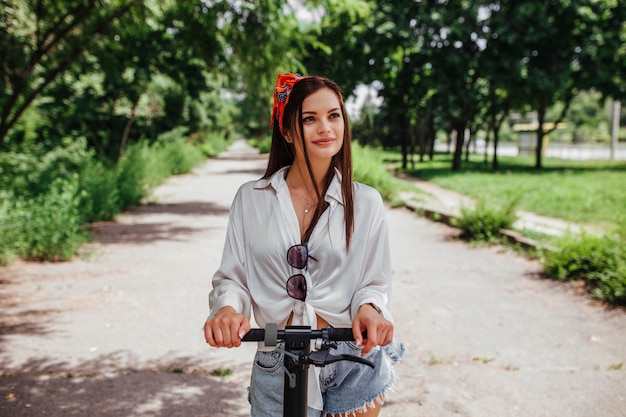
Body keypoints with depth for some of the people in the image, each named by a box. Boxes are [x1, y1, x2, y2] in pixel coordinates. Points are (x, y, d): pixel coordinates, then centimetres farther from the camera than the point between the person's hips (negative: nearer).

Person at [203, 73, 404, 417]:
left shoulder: (366, 203, -2)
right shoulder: (251, 199, -3)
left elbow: (375, 282, 2)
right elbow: (232, 277, 0)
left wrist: (369, 308, -20)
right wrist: (227, 308, -21)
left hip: (354, 365, 1)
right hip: (277, 366, 0)